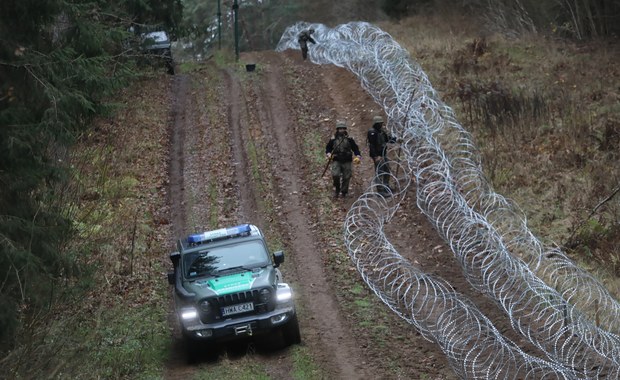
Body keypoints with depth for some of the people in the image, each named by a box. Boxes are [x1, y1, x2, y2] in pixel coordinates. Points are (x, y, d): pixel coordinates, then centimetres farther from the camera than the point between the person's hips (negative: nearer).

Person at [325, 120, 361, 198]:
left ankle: (344, 192, 16)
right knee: (335, 175, -20)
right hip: (336, 161, -1)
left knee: (346, 177, 1)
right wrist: (328, 154, -6)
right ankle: (337, 189, 3)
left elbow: (355, 148, 9)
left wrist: (358, 157, -5)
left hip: (347, 162, 1)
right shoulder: (333, 139, 6)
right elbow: (328, 148, 15)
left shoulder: (349, 139, 5)